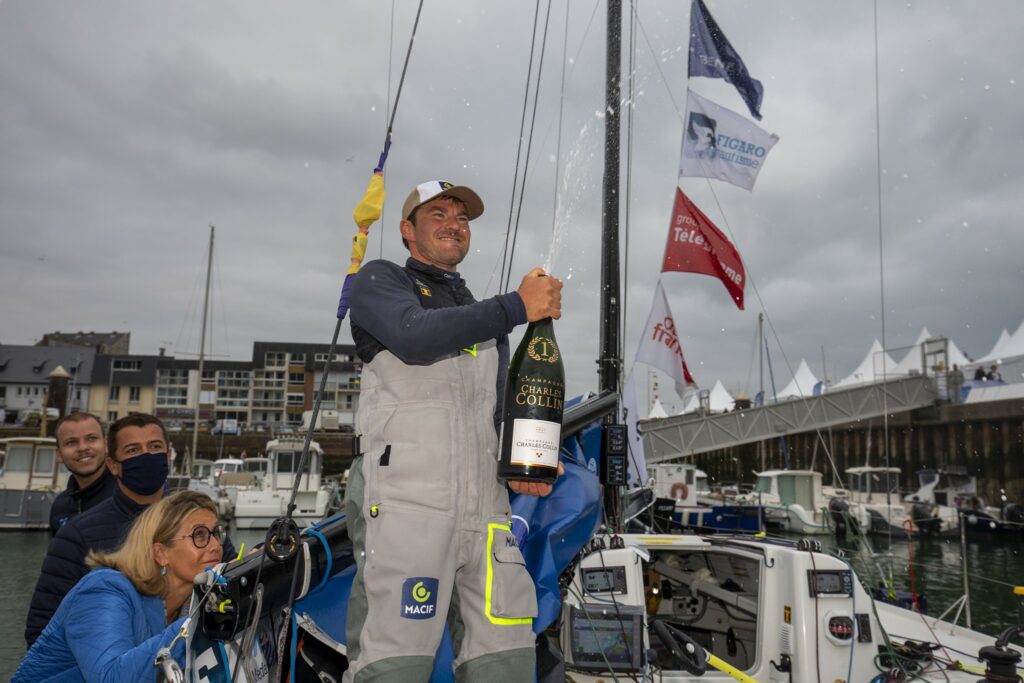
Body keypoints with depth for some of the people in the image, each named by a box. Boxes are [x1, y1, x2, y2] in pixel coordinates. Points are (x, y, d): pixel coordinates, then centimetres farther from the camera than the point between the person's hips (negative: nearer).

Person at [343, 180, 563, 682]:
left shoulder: (484, 317, 29)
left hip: (484, 500, 6)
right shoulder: (379, 279, 11)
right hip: (404, 496, -5)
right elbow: (414, 336, -11)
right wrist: (518, 306, -8)